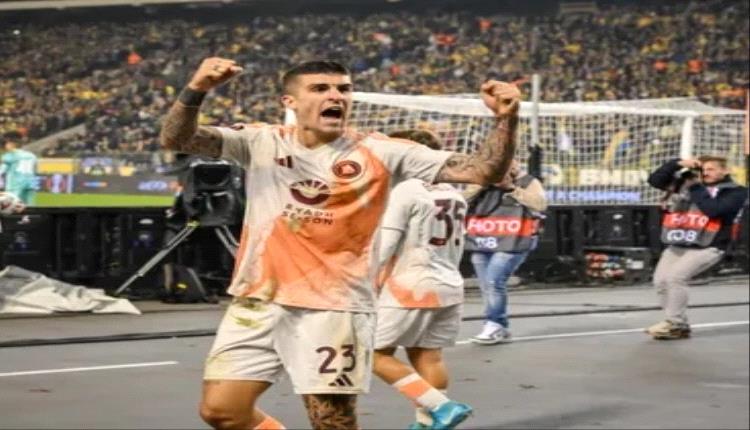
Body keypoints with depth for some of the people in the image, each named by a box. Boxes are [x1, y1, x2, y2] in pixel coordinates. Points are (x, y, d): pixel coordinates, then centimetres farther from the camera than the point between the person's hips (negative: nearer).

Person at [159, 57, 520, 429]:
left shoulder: (381, 153, -3)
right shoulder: (262, 143, 1)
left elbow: (484, 170, -7)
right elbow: (176, 139, -8)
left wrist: (506, 120, -25)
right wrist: (196, 89, -29)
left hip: (334, 308, -3)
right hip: (258, 301, 3)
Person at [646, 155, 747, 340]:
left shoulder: (735, 191, -2)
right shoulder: (685, 183, 12)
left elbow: (712, 209, -18)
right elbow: (654, 179, 9)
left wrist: (697, 187, -8)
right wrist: (678, 164, -2)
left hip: (707, 247, -6)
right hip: (676, 246, 6)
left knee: (675, 277, -22)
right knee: (660, 281, -4)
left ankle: (675, 325, -12)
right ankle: (678, 324, 8)